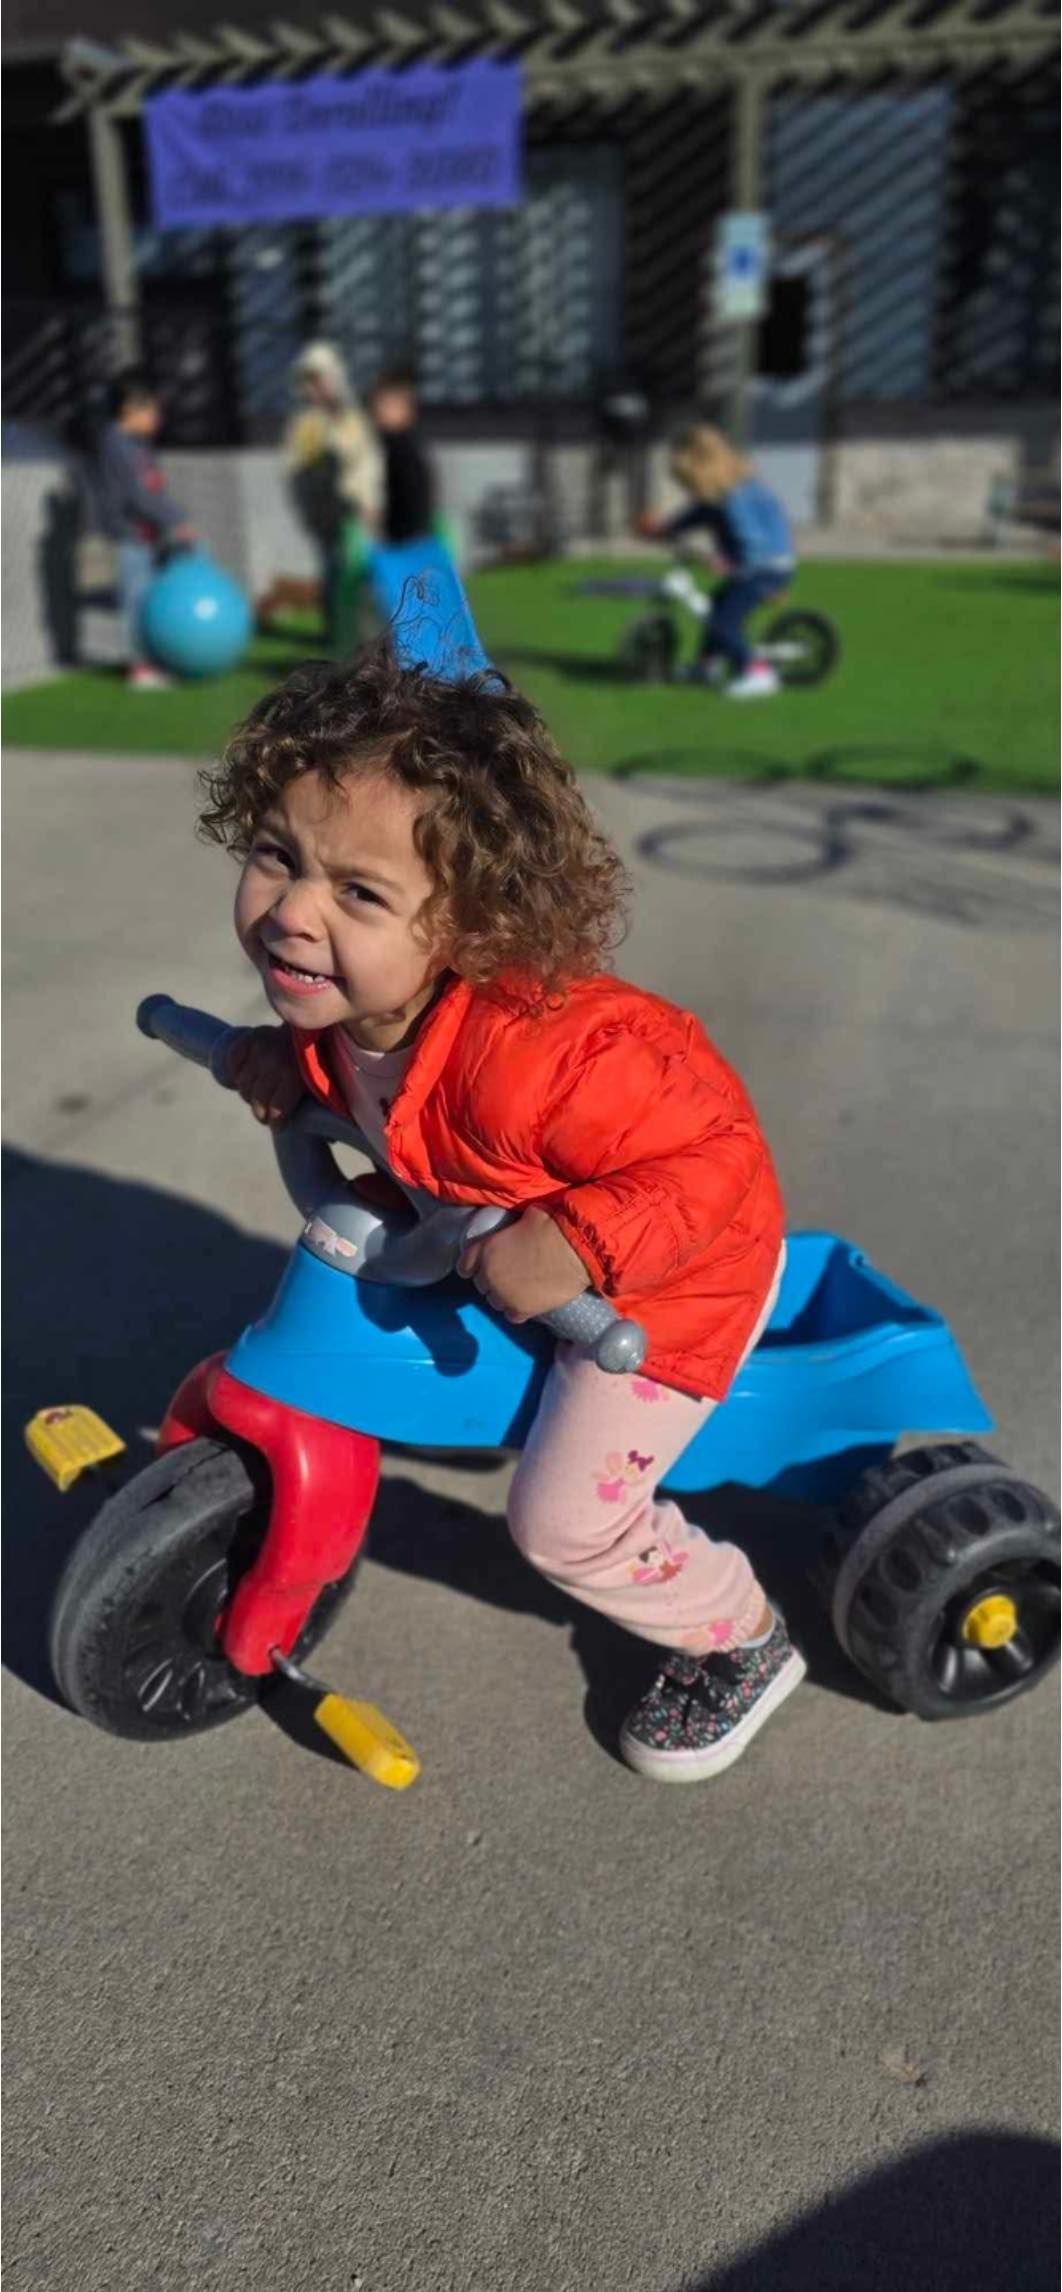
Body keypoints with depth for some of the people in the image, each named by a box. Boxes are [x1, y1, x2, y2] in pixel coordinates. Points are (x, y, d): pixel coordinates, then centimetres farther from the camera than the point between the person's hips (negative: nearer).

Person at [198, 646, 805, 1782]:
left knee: (564, 1520, -2)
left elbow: (717, 1154, -36)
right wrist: (288, 1056, -10)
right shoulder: (349, 991, -19)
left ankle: (744, 1643, 28)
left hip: (673, 1273, -8)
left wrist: (577, 1250, -45)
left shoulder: (541, 1053, -44)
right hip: (513, 1224, 8)